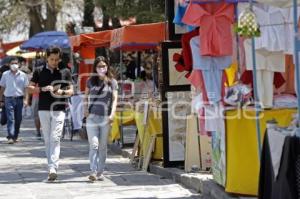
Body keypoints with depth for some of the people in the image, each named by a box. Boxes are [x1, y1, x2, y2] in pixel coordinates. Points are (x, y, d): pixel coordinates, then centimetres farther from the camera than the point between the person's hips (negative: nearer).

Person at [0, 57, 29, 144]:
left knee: (18, 119, 7)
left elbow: (26, 88, 6)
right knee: (10, 118, -10)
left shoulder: (23, 75, 5)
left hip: (19, 99, 1)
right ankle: (10, 137, -15)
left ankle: (15, 136, 20)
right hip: (9, 99, -1)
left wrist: (26, 99, -5)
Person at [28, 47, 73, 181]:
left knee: (55, 138, -13)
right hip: (43, 109, 2)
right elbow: (31, 88, 7)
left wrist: (62, 92, -14)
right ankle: (51, 168, 15)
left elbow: (71, 91, 8)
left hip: (59, 109, -2)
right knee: (47, 139, 6)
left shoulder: (65, 72, 7)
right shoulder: (39, 72, 7)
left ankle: (53, 168, -21)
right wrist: (43, 89, -11)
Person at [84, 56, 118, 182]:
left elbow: (114, 99, 1)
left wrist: (112, 114, -12)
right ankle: (93, 172, -13)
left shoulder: (112, 82, 5)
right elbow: (86, 96, 19)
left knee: (103, 146, 6)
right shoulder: (91, 81, 8)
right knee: (93, 145, -9)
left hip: (105, 117, 0)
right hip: (92, 116, 0)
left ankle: (100, 172, 14)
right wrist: (85, 109, 4)